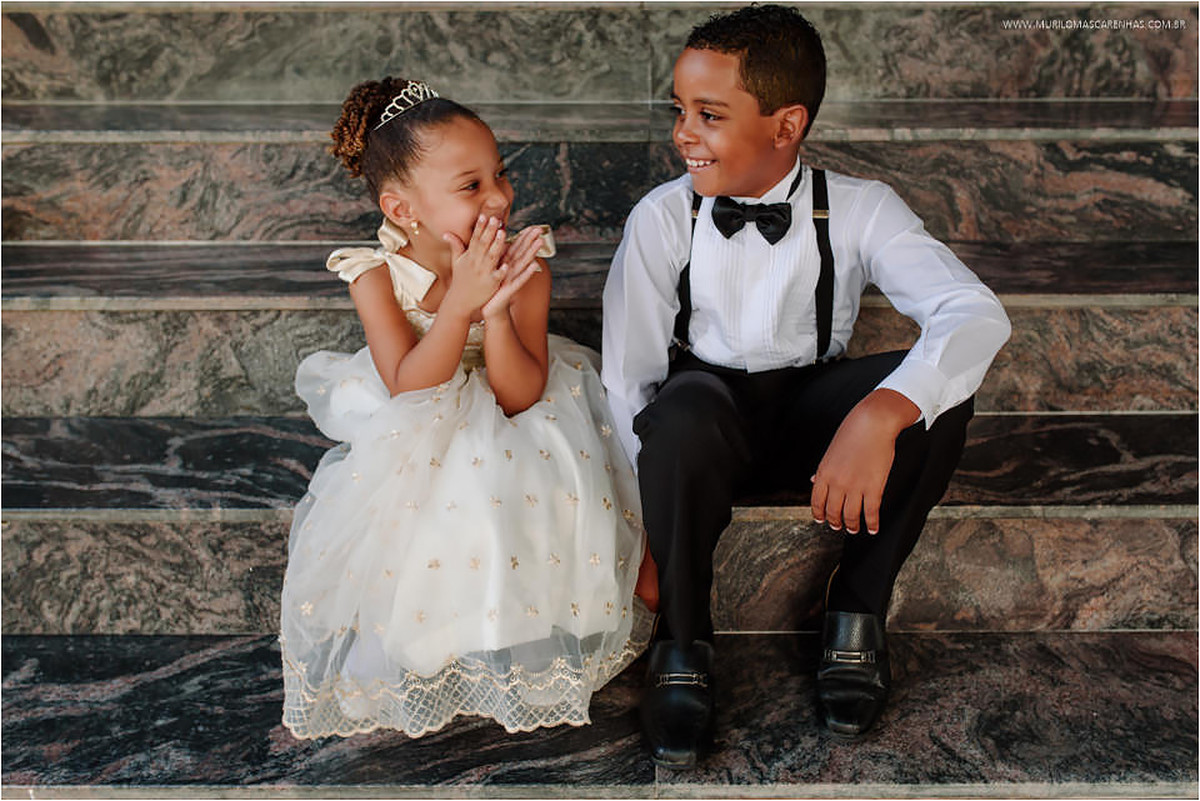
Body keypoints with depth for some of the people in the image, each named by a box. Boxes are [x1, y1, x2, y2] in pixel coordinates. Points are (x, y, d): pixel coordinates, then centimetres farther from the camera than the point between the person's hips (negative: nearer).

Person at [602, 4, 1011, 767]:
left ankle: (858, 609, -8)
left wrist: (880, 413, -44)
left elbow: (978, 312, -26)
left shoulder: (859, 210, -12)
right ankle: (683, 642, -13)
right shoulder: (662, 218, -11)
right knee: (683, 412, -38)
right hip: (708, 405, -1)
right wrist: (664, 516, -21)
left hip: (812, 409, 1)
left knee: (935, 390, -29)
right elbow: (628, 383, -10)